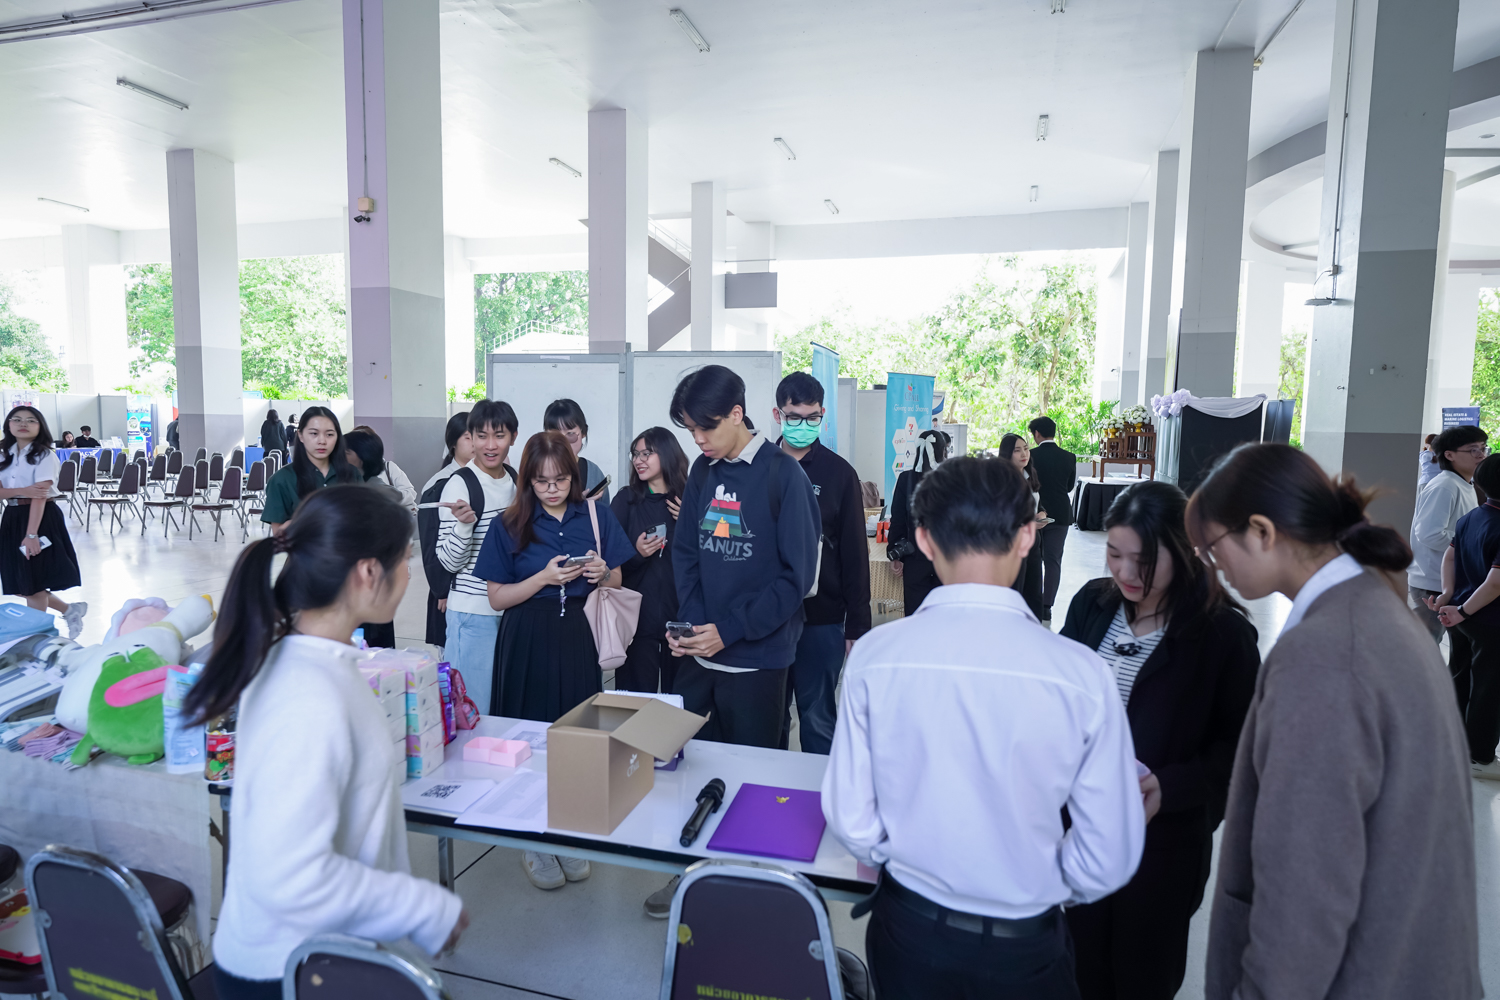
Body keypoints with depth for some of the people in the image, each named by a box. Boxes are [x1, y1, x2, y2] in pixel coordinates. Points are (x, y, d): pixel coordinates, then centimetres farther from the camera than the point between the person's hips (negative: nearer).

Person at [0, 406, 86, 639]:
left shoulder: (44, 455, -10)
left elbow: (40, 496, -17)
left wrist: (31, 534, -22)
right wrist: (24, 491, -22)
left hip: (42, 519, -7)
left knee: (34, 585, -1)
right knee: (20, 586, 10)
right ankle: (70, 610, 28)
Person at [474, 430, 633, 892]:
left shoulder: (596, 515, 4)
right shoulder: (509, 526, 1)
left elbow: (617, 581, 11)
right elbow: (497, 597, -1)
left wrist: (602, 574, -12)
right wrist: (545, 578, -15)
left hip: (581, 639, 1)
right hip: (529, 644, -1)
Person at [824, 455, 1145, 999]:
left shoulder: (874, 655, -18)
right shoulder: (1080, 672, -20)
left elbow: (851, 821, -12)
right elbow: (1110, 857, -12)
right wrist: (1041, 886, 8)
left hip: (909, 930, 0)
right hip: (1025, 949, 0)